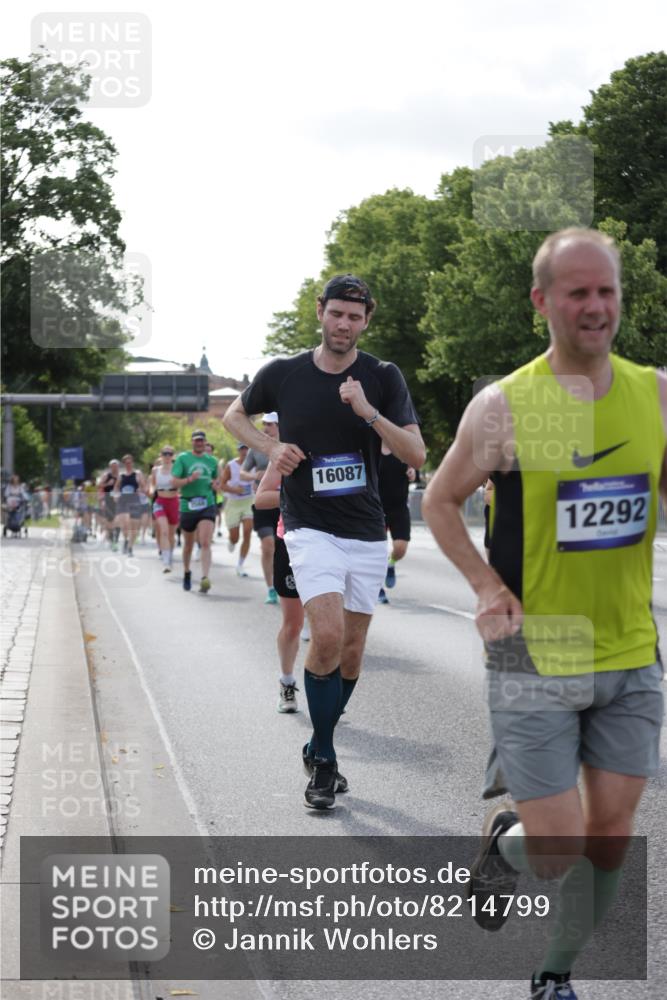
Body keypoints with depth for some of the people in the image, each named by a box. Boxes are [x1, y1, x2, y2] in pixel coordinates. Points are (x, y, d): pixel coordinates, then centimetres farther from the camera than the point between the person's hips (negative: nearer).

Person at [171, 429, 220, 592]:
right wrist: (189, 480, -21)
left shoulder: (211, 461, 12)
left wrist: (215, 484, 3)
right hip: (187, 506, 0)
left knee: (205, 543, -16)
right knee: (188, 544, 14)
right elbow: (174, 482, -5)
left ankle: (205, 578, -25)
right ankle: (186, 572, 38)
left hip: (207, 506, 0)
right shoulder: (183, 458, 2)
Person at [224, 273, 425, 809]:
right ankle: (324, 762, -8)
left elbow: (416, 454, -8)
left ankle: (319, 748, 29)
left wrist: (368, 412, -22)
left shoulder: (383, 377, -1)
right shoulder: (283, 374, -1)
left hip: (368, 534, 3)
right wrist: (271, 447, -1)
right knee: (328, 635, -21)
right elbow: (234, 415, 17)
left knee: (351, 652, 8)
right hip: (311, 528, -3)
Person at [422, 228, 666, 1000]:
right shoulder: (504, 406, -8)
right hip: (534, 660, -3)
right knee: (554, 847, -3)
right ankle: (501, 840, 33)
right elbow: (439, 501, 4)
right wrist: (486, 586, -9)